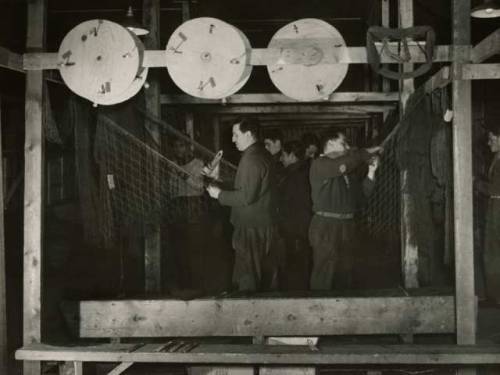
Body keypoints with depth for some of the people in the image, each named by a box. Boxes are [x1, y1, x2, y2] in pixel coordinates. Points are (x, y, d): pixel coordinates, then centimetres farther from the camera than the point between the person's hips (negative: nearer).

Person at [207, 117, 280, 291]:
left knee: (247, 279, -4)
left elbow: (247, 196, -23)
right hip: (266, 225, 10)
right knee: (267, 272, 17)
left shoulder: (251, 159, -19)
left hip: (251, 227, -10)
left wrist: (220, 195, -12)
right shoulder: (264, 155, 12)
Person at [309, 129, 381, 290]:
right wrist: (368, 152, -13)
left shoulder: (348, 170, 17)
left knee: (345, 272, 12)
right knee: (324, 273, -6)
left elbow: (361, 192, 17)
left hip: (347, 225, 8)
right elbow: (342, 165, -25)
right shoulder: (319, 164, -7)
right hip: (326, 226, -8)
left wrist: (371, 172, 5)